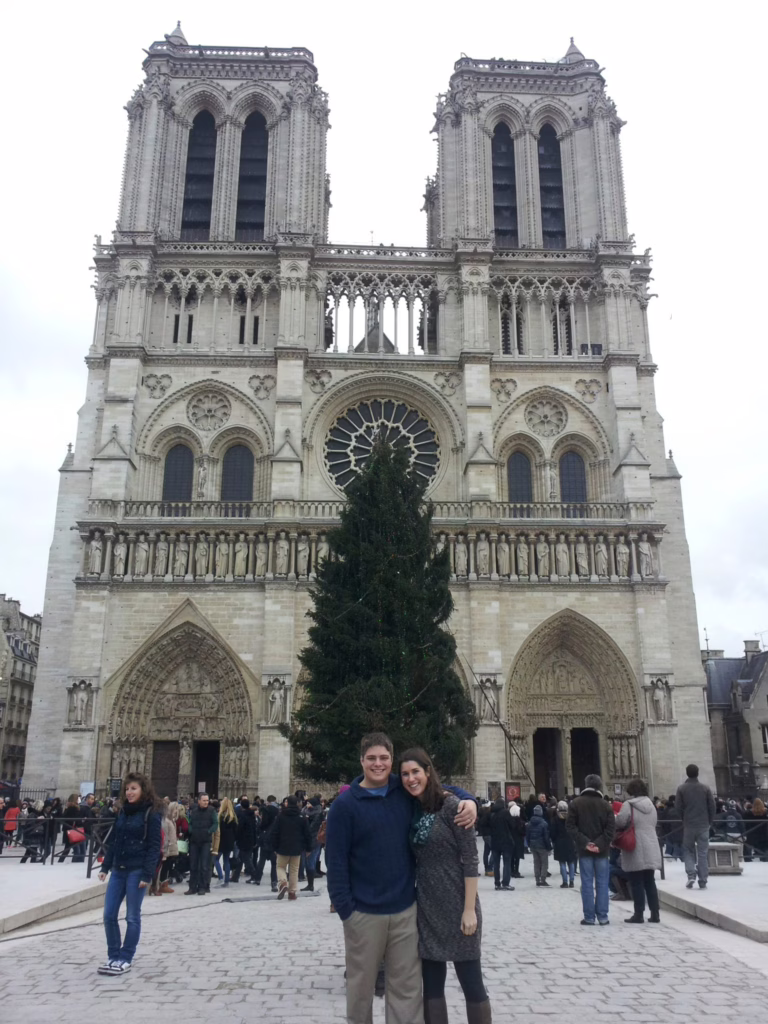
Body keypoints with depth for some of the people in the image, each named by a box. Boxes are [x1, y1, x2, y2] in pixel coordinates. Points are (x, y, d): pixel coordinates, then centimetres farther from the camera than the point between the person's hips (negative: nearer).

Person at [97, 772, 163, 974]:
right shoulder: (123, 811, 11)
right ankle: (113, 956, 21)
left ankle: (125, 959, 15)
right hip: (118, 870, 6)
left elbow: (154, 846, -12)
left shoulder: (151, 813, -9)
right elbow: (113, 840, 15)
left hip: (137, 871, -6)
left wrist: (147, 874, -17)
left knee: (132, 917, 3)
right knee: (109, 915, 6)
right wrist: (105, 866, 9)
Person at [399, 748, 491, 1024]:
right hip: (426, 908, 6)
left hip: (457, 906, -6)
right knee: (431, 986, 11)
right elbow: (415, 860, 12)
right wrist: (414, 903, 5)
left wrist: (470, 909, -17)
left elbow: (470, 858, -14)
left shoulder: (450, 805, -12)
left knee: (471, 983, 4)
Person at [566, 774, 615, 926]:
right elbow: (611, 827, -8)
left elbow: (570, 826, -6)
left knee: (587, 883, 2)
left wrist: (584, 842, -9)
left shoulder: (576, 803, 1)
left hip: (584, 849, 0)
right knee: (602, 883, 6)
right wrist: (600, 844, -11)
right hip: (601, 850, 1)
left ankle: (589, 917, 2)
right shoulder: (605, 805, 2)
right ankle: (602, 916, 6)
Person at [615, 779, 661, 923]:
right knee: (650, 882, 14)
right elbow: (653, 824, 16)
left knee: (637, 883, 2)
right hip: (651, 850, 7)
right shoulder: (651, 805, 10)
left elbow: (619, 822, -20)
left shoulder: (628, 805, -13)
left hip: (636, 852, -7)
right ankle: (655, 914, 15)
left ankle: (639, 914, 6)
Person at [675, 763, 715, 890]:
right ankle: (703, 881, 4)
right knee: (703, 853, 6)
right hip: (704, 825, 1)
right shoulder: (705, 788, -1)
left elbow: (678, 807, -5)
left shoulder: (681, 788, -4)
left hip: (688, 825, -1)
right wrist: (709, 822, 12)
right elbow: (712, 806, -1)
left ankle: (691, 875, -5)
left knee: (688, 850, 12)